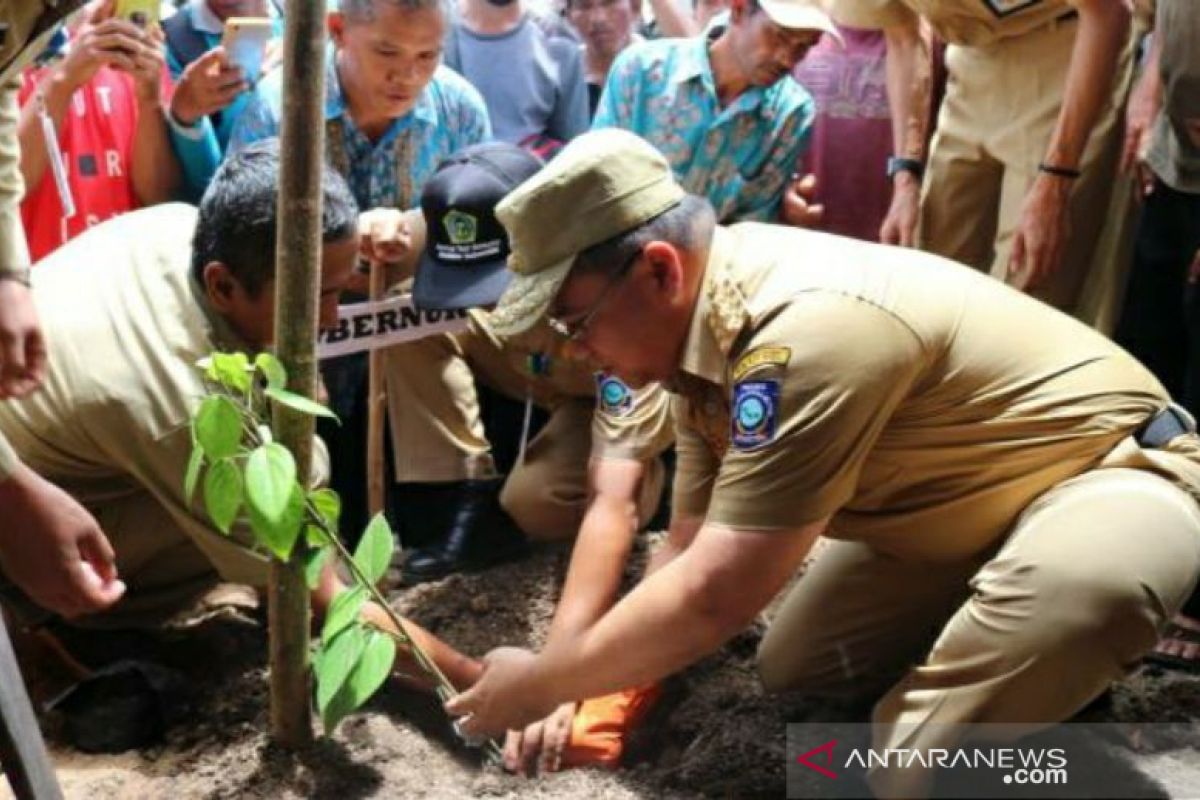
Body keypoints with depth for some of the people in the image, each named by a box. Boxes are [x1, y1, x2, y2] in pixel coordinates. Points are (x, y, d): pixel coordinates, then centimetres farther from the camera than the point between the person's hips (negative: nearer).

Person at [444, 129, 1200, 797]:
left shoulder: (804, 329, -36)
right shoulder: (706, 324, -6)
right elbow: (691, 547, 0)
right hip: (963, 493, 9)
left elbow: (714, 596, -35)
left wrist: (542, 682, -21)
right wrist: (599, 680, -6)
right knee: (790, 669, 10)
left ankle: (1064, 666, -2)